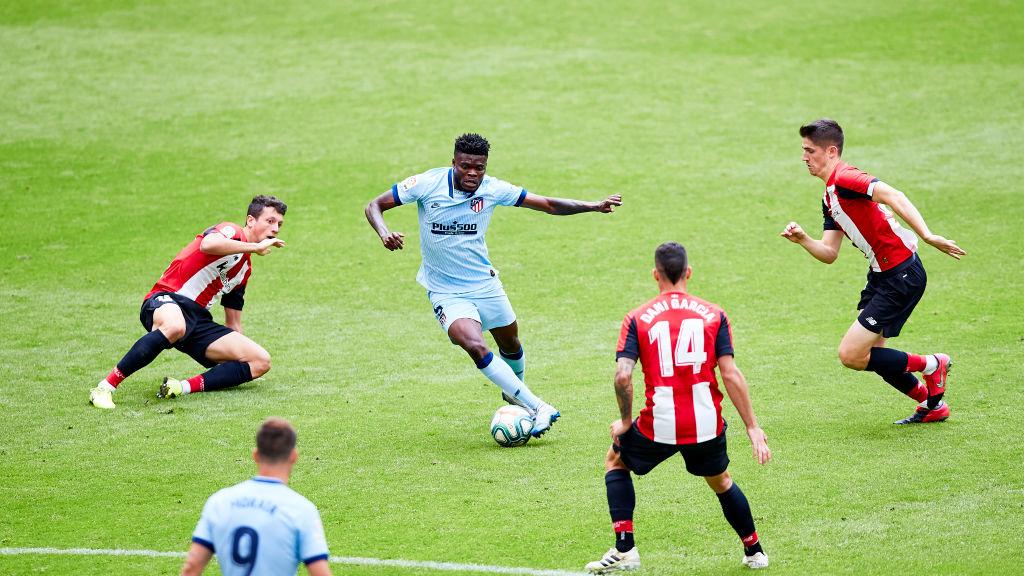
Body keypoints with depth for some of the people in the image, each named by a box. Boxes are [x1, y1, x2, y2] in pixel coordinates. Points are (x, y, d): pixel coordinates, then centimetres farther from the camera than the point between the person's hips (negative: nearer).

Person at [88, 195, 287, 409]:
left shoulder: (245, 269, 24)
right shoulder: (231, 232, -1)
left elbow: (233, 324, 29)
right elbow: (208, 244, -28)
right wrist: (255, 247, -18)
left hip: (199, 320, 8)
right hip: (167, 300, -8)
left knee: (261, 362, -6)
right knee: (174, 327, -45)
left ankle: (184, 387, -17)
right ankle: (105, 387, -34)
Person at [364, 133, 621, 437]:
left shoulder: (493, 189, -12)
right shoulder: (427, 184, -18)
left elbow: (548, 205, -6)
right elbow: (375, 205, -10)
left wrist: (593, 206, -17)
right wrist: (384, 233, -31)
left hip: (484, 283, 4)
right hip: (446, 292, -4)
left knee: (510, 344, 19)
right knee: (476, 347, -25)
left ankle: (514, 390, 53)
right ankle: (538, 408, -20)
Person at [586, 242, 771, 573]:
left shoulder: (637, 319, -1)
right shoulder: (714, 315, 2)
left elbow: (622, 376, -12)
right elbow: (730, 374, -5)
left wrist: (625, 421, 3)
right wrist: (752, 427, -2)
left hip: (658, 427, -2)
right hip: (707, 423, 2)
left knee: (615, 461, 26)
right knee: (720, 481, 29)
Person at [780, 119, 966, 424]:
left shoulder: (844, 179, -17)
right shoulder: (829, 198, 16)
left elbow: (893, 196, -32)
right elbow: (829, 253, 16)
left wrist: (927, 235, -43)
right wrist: (803, 239, -4)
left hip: (903, 275, -10)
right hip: (881, 275, 10)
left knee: (851, 356, -10)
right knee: (871, 353, 16)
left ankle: (932, 365, 6)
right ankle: (932, 405, 31)